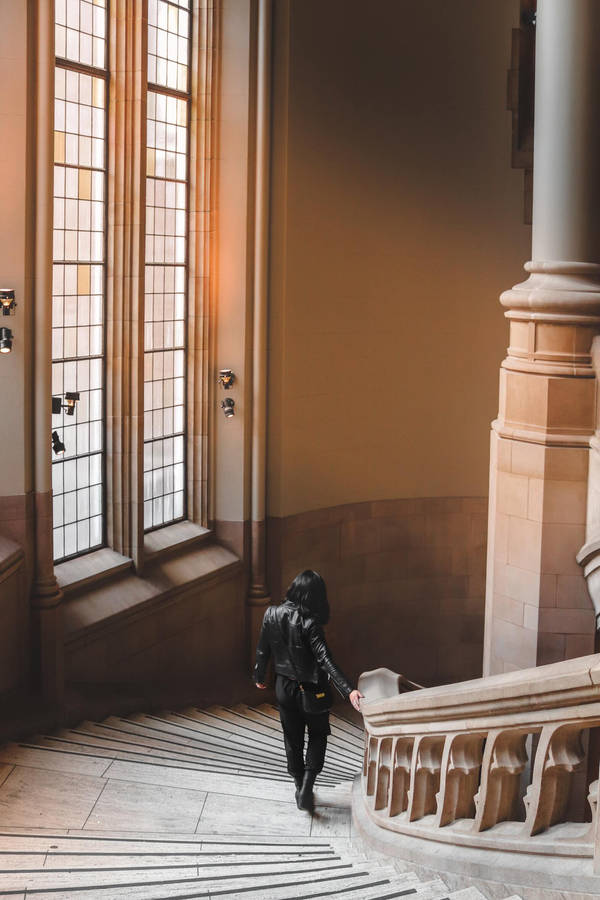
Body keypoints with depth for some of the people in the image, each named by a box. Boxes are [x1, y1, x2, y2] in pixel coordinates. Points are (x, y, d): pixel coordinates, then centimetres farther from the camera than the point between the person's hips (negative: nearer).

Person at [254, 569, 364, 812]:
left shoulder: (271, 614, -10)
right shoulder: (308, 623, -26)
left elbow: (262, 651, 2)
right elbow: (325, 661, -32)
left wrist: (259, 677, 20)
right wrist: (348, 690, -37)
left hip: (283, 687, 4)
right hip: (309, 690, -4)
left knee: (292, 738, 21)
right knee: (318, 734, 18)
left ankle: (300, 788, 31)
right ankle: (307, 786, 4)